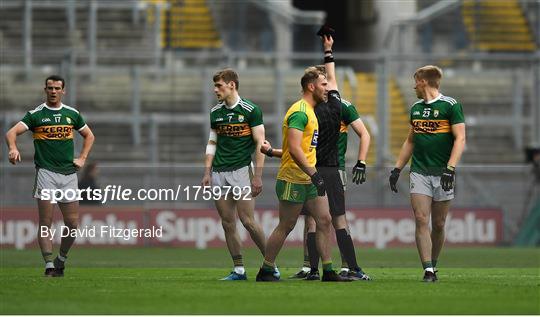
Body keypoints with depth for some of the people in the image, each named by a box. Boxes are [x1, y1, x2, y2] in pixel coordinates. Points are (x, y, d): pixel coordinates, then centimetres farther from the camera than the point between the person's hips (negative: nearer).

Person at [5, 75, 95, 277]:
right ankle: (49, 266, -8)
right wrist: (13, 148, -31)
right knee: (45, 222, -9)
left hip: (69, 173, 3)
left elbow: (89, 135, 27)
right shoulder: (36, 114, 1)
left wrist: (82, 158, 13)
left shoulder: (72, 114, 12)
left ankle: (61, 259, 22)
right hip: (46, 172, -3)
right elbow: (12, 133, -10)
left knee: (72, 223, 1)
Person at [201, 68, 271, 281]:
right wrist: (207, 173, 10)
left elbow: (260, 144, -7)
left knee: (247, 221, -12)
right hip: (219, 173, 6)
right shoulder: (215, 112, 12)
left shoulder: (250, 110, -5)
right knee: (228, 224, 3)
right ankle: (239, 270, 8)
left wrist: (257, 176, -12)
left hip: (241, 170, -6)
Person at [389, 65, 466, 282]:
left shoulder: (450, 105, -3)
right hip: (419, 172, 4)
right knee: (421, 220, -10)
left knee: (438, 225, 3)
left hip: (442, 174, -4)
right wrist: (397, 169, 19)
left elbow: (460, 139, -9)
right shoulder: (416, 108, 15)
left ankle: (433, 266, 19)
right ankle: (428, 270, -14)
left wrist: (450, 168, -19)